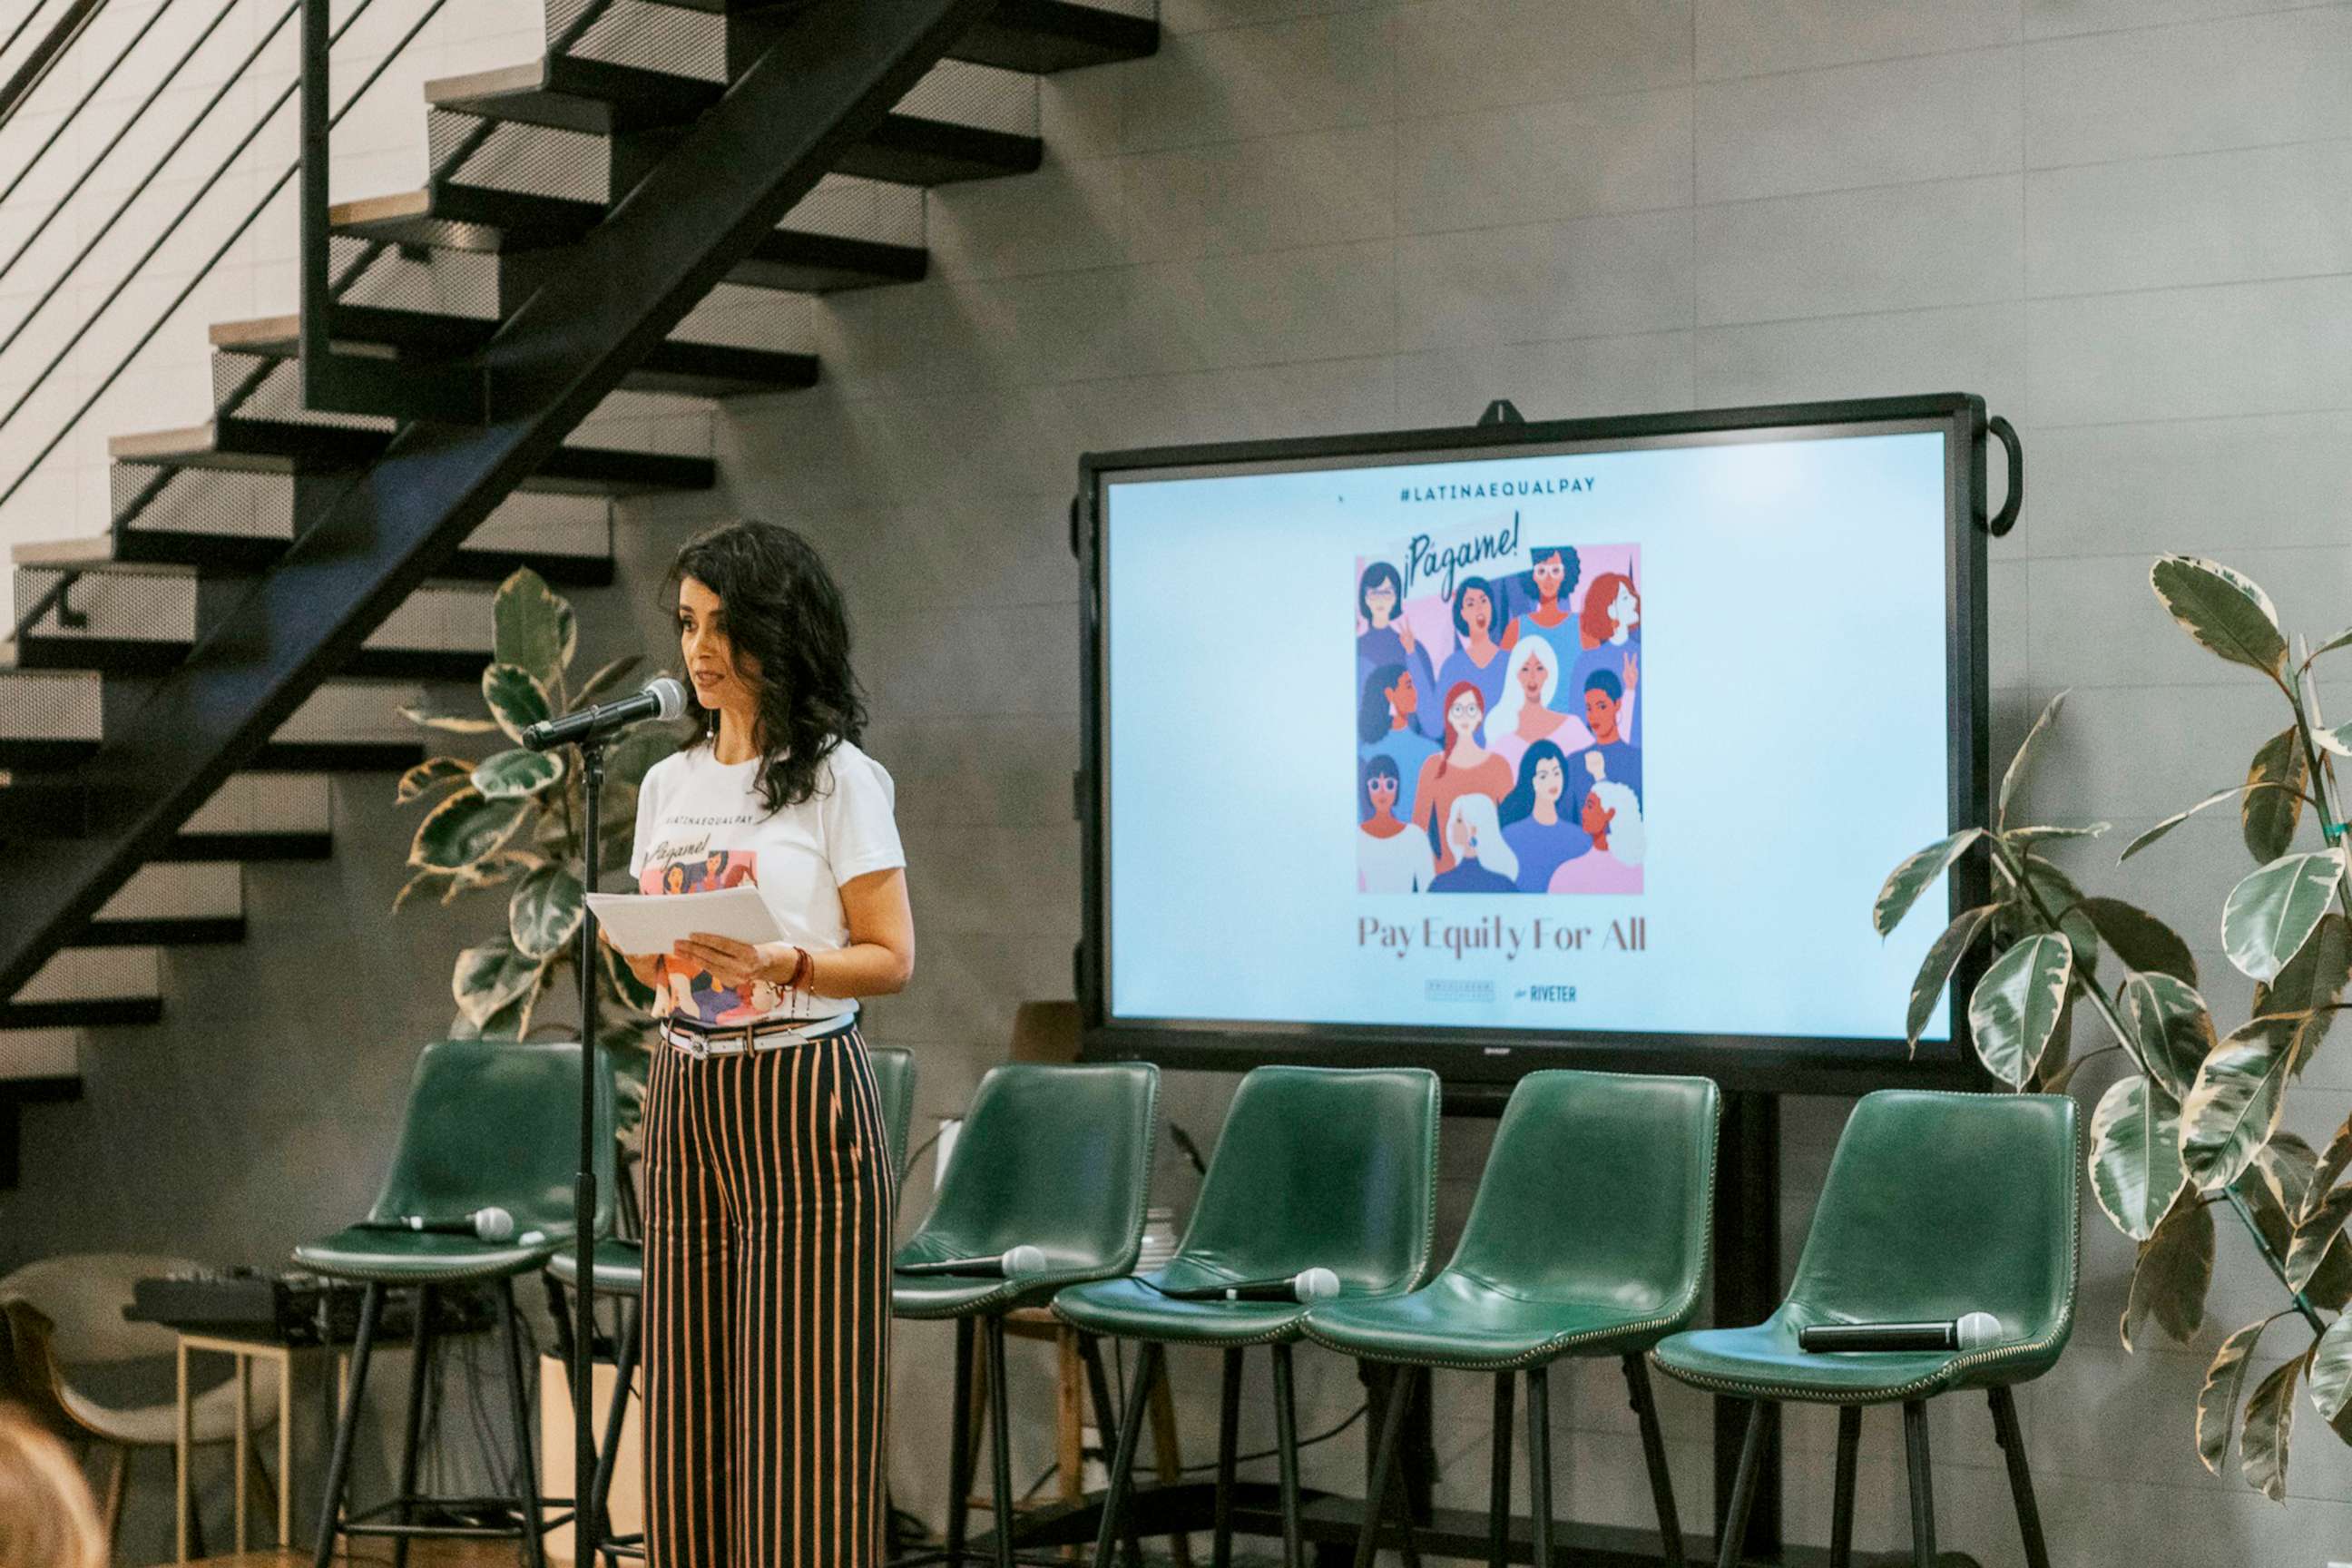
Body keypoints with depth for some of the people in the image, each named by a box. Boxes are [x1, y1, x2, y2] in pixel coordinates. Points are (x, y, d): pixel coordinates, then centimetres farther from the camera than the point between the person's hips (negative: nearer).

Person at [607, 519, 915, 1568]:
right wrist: (640, 949, -5)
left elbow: (891, 959, -6)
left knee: (795, 1407, -5)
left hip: (802, 1097, -5)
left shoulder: (838, 777, -4)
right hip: (687, 1095, 6)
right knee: (690, 1396, 5)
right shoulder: (669, 783, 12)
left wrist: (782, 965, -23)